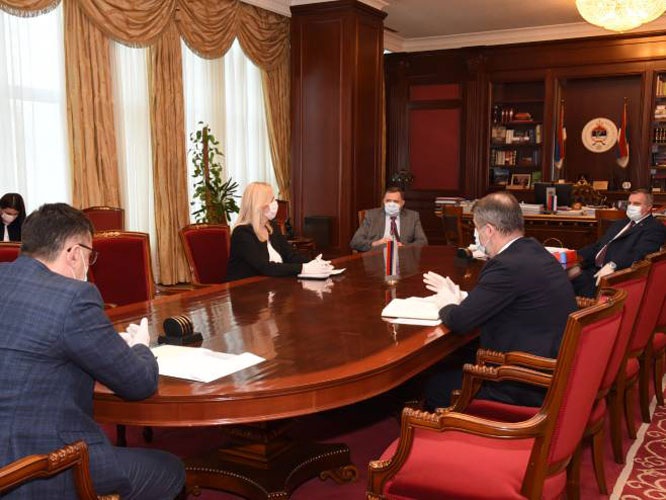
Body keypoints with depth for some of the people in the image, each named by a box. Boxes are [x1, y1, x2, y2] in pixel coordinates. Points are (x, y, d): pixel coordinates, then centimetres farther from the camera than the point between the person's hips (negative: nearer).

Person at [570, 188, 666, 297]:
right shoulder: (620, 223, 28)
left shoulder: (656, 228, 1)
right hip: (593, 270, 8)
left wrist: (613, 265, -32)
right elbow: (597, 246, 21)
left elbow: (640, 254, -16)